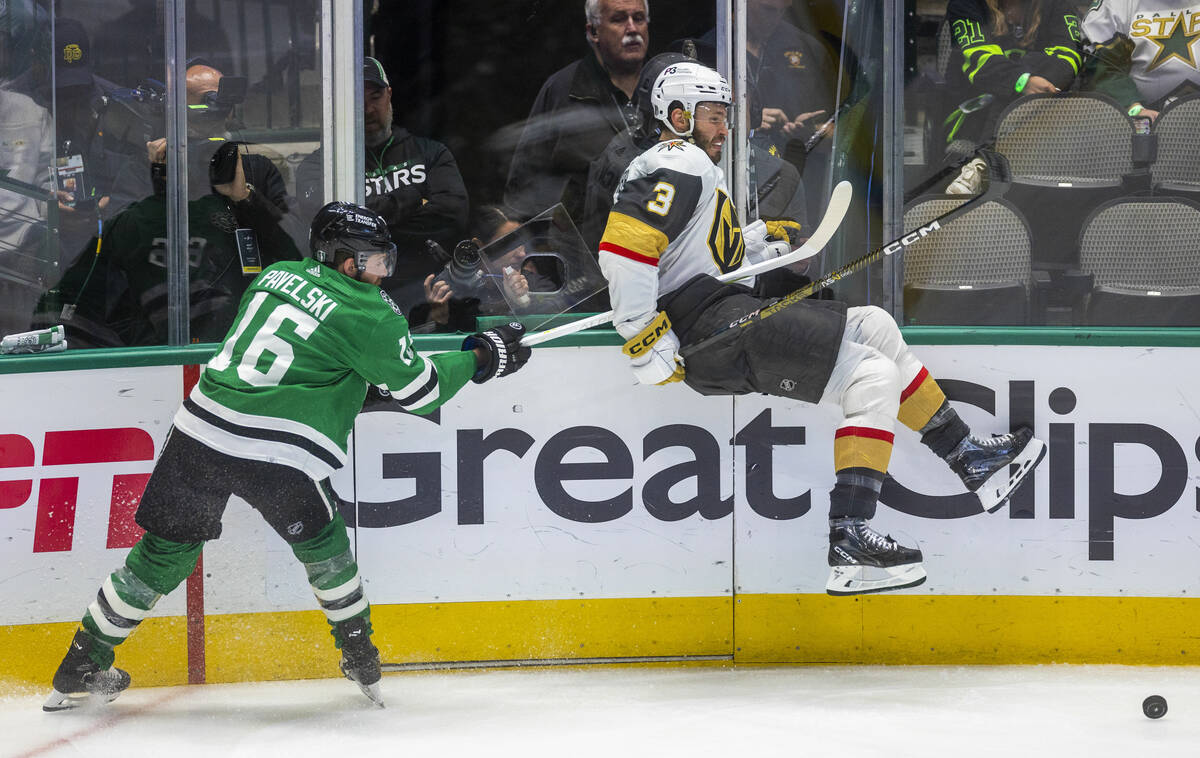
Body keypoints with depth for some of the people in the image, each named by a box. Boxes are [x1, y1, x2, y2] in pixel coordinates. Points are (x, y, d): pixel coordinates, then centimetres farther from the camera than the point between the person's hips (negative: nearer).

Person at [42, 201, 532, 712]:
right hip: (277, 455, -5)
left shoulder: (275, 276, 18)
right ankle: (361, 658, 26)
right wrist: (478, 357, 20)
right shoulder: (367, 315, 0)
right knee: (322, 546, 19)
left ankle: (79, 670, 18)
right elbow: (419, 391, 6)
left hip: (200, 430, 5)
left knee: (166, 552, 14)